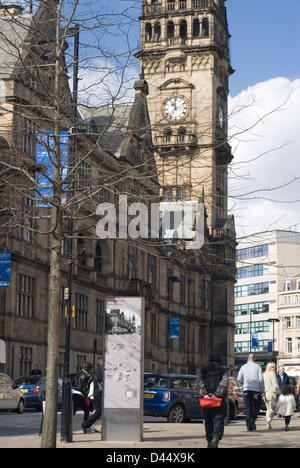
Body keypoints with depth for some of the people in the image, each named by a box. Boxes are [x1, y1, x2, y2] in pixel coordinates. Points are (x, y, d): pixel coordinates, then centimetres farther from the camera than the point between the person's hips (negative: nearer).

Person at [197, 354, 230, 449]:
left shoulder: (202, 371, 14)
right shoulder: (224, 370, 7)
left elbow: (199, 383, -2)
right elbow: (224, 383, -9)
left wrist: (204, 394, -13)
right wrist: (217, 394, -16)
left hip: (206, 399, 3)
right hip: (219, 399, -3)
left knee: (208, 421, 14)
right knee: (219, 420, -6)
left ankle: (209, 441, 13)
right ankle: (216, 438, -28)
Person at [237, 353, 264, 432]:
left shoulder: (243, 367, 6)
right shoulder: (257, 367, 0)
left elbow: (239, 379, 4)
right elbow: (261, 379, -5)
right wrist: (263, 389, 3)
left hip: (246, 389, 2)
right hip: (256, 389, -2)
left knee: (248, 407, 6)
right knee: (257, 405, 10)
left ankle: (249, 426, -1)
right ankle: (253, 419, -16)